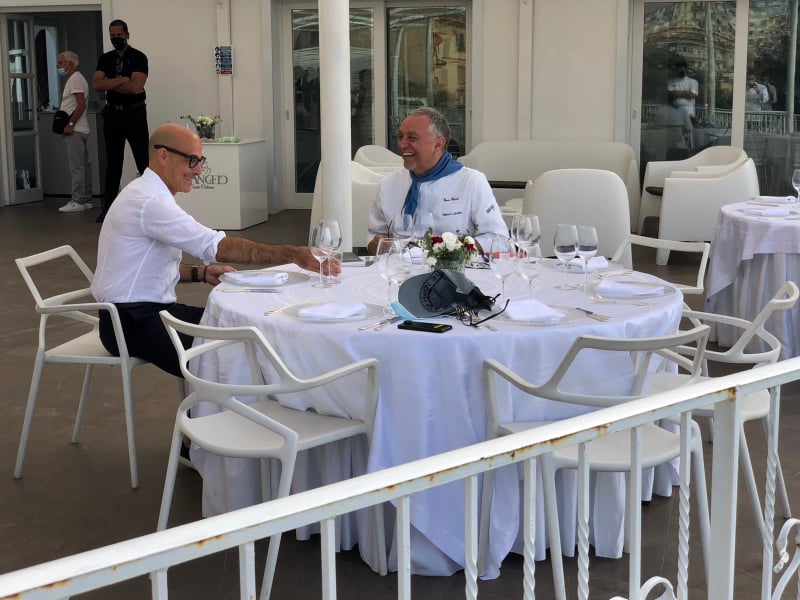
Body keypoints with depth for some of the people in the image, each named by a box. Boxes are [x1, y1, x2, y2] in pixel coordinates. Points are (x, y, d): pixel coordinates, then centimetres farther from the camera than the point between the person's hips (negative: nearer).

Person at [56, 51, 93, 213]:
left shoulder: (75, 79, -11)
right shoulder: (75, 79, 21)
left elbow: (81, 104, -20)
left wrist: (70, 124, -19)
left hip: (75, 131, -11)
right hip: (79, 130, 11)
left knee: (76, 167, -10)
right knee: (82, 166, 11)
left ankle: (78, 201, -10)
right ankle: (86, 200, 14)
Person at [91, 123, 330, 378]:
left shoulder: (147, 194, 13)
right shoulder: (150, 201, -21)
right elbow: (220, 247, -28)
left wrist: (201, 273, 3)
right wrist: (291, 254, -30)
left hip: (153, 309, 10)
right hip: (133, 323, -10)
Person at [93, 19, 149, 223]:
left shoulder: (138, 58, -6)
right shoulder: (105, 59, 10)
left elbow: (136, 87, -19)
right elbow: (96, 84, -5)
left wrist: (110, 84, -8)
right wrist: (121, 80, -14)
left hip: (134, 113, -5)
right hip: (112, 113, 5)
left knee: (144, 160, -4)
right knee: (112, 162, 10)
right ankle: (108, 208, 15)